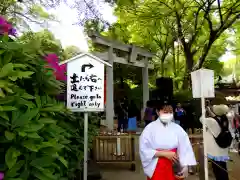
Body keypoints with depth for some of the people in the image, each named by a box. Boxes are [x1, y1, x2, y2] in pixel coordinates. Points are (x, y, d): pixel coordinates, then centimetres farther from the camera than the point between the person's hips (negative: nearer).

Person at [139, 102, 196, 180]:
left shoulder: (177, 128, -4)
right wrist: (164, 153, -16)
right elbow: (144, 150, -13)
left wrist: (185, 167, -13)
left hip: (174, 168, 2)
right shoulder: (150, 128, -11)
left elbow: (185, 149, -2)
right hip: (156, 168, -2)